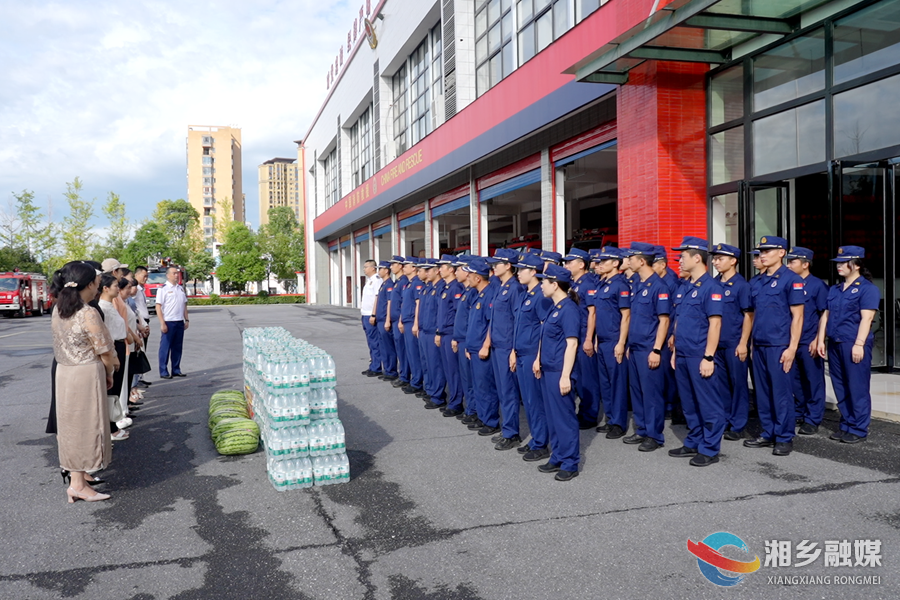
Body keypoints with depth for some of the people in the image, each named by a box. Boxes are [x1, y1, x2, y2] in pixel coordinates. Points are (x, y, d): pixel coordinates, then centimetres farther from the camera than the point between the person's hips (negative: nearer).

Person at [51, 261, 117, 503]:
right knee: (85, 426, 1)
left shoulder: (58, 309, 4)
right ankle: (78, 484, 7)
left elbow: (66, 344, 8)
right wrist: (109, 374, 3)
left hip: (64, 372, 8)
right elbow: (104, 352, -16)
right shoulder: (88, 314, -20)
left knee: (72, 424, 19)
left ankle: (74, 470, 33)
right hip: (86, 375, -8)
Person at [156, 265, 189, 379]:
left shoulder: (180, 289, 13)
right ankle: (163, 372, 6)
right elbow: (158, 307, -10)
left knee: (178, 347, 10)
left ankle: (176, 370, 18)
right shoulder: (163, 289, -7)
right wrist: (162, 323, -16)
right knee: (165, 348, 0)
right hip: (168, 322, -6)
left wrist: (186, 320, 12)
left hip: (180, 322, 6)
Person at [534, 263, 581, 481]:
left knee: (565, 417, 0)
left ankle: (570, 464, 11)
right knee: (552, 416, 15)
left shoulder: (569, 309, -16)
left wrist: (565, 376, -22)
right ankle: (557, 458, 26)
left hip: (559, 372, -9)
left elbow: (572, 343, -20)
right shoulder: (554, 308, 12)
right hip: (547, 370, 9)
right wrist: (539, 360, 15)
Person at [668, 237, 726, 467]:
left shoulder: (711, 287, -12)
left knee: (709, 405, 2)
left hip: (701, 357, -9)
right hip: (683, 356, 9)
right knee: (689, 404, 16)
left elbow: (715, 323, -16)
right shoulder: (685, 288, 14)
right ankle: (693, 443, 27)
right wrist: (675, 351, 16)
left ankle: (709, 450, 11)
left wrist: (709, 357, -19)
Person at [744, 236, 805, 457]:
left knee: (781, 393, -1)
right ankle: (768, 434, 22)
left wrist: (792, 348, -15)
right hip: (759, 346, 7)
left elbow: (797, 316, -10)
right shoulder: (759, 281, 13)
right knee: (762, 393, 11)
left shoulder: (791, 279, -7)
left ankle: (784, 438, 10)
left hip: (779, 346, -7)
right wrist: (753, 343, 14)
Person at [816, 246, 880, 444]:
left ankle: (858, 429, 7)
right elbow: (825, 315, 16)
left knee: (858, 388, -1)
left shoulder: (867, 288, -5)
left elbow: (866, 318, -13)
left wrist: (859, 344, -19)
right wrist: (820, 341, 9)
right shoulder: (834, 290, 16)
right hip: (834, 344, 7)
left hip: (854, 345, -7)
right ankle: (846, 425, 21)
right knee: (840, 388, 12)